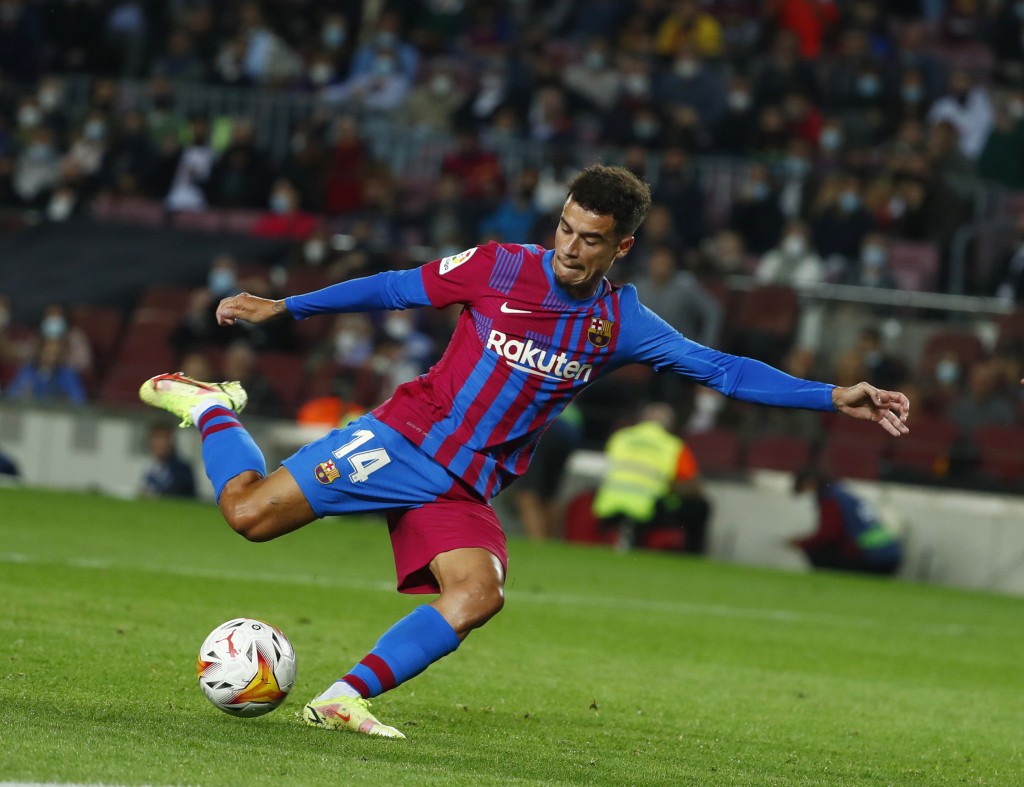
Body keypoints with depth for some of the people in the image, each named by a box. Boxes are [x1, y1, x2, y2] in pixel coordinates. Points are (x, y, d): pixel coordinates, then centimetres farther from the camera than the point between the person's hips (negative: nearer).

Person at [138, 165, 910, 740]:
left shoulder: (623, 325, 0)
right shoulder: (499, 269, -8)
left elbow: (724, 370, -1)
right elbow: (395, 288, 3)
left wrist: (833, 398, -9)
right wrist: (283, 308, 6)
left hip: (467, 490, 3)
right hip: (402, 439, -3)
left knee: (478, 594, -25)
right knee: (251, 511, -14)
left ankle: (346, 698, -18)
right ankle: (210, 406, 17)